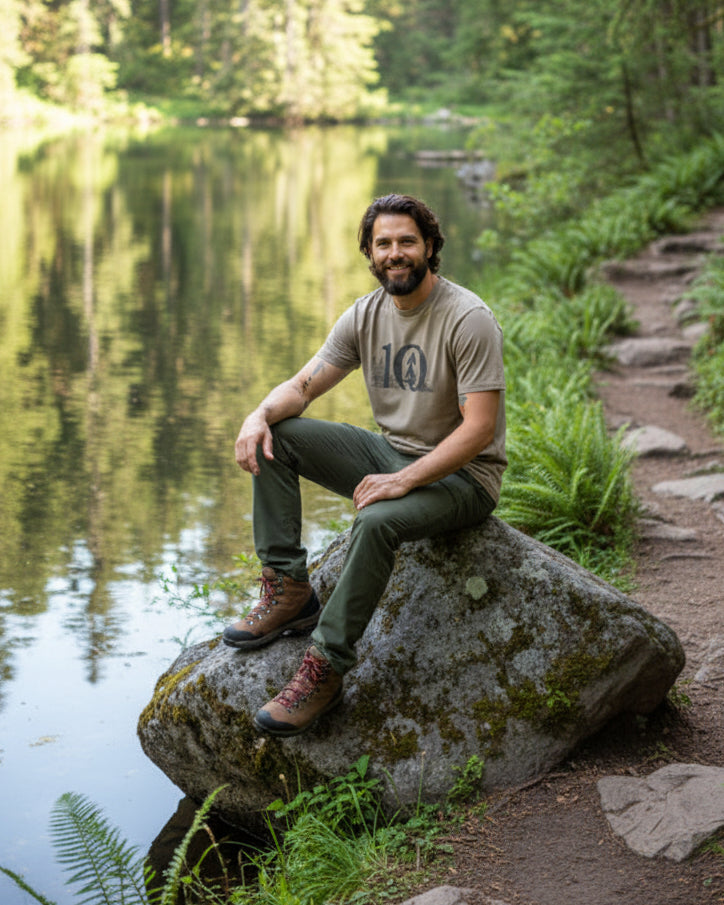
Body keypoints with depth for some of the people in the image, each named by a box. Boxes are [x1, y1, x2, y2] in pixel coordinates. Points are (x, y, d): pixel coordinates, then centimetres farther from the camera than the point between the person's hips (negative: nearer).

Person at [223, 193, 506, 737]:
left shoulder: (469, 320, -18)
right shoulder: (366, 315, 3)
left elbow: (480, 428, -23)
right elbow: (303, 386, 4)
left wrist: (405, 479, -30)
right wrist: (261, 415, -20)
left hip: (460, 474, -7)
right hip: (391, 453, 7)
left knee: (377, 521, -38)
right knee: (272, 439, -7)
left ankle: (325, 670, -26)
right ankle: (288, 592, -8)